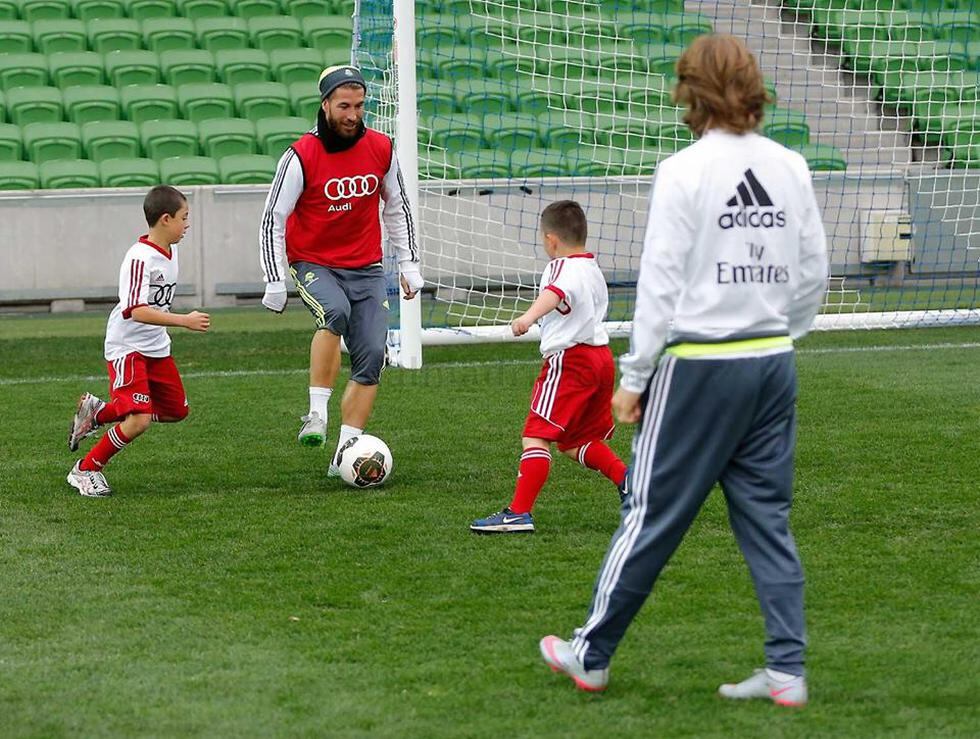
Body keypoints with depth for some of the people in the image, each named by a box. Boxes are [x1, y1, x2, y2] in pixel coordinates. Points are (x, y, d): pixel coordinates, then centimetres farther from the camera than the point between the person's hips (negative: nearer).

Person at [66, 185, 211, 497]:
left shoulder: (169, 251, 5)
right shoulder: (140, 257, -23)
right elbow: (136, 310, -31)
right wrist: (184, 321, -33)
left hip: (157, 347, 9)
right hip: (127, 346, -9)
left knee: (176, 410, 13)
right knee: (139, 420, -19)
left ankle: (97, 413, 26)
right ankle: (85, 470, 0)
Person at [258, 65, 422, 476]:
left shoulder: (381, 149, -1)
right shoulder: (301, 157, -13)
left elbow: (397, 208, 15)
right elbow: (273, 220, -8)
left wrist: (409, 264, 12)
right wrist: (275, 284, -12)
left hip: (366, 269, 4)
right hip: (313, 264, -4)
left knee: (372, 358, -8)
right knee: (335, 311, -36)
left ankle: (345, 453, 0)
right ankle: (316, 415, -30)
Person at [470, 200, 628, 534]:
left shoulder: (562, 266, -8)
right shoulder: (594, 269, 21)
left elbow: (554, 293, -32)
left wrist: (529, 316, -51)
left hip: (569, 359, -9)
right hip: (602, 356, 9)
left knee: (536, 436, -12)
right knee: (577, 442, 21)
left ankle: (519, 513, -19)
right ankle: (626, 478, 5)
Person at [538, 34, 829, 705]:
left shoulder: (685, 172, -12)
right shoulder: (791, 169, 4)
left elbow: (661, 282, -11)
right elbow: (814, 273, 8)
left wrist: (634, 378, -5)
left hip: (699, 367, -5)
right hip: (774, 364, 5)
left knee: (653, 515, 4)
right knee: (767, 517, 10)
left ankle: (591, 655, 16)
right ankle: (787, 670, 7)